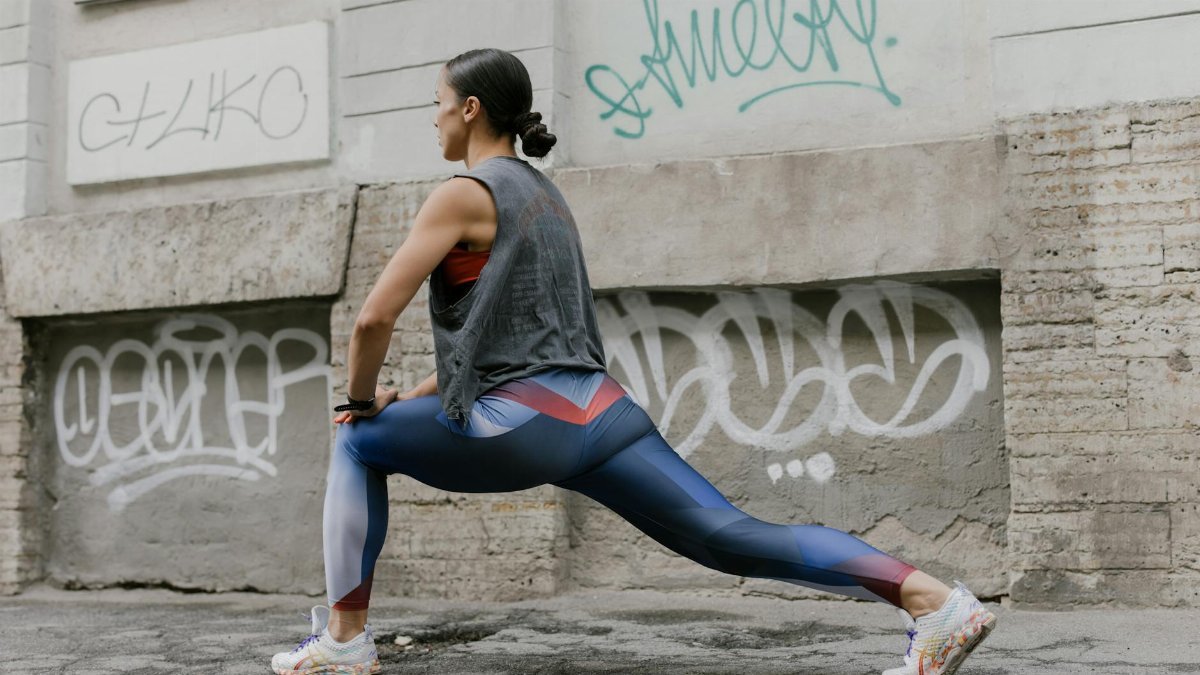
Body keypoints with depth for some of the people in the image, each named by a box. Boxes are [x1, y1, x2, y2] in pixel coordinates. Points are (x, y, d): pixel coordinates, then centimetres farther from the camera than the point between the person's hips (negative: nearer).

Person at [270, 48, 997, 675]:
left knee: (358, 446, 17)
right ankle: (937, 602, -15)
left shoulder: (464, 193, -3)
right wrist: (414, 394, 29)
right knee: (732, 536, -3)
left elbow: (375, 318, -8)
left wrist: (361, 399, 11)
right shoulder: (543, 192, 23)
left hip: (526, 424, -7)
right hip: (597, 410, 8)